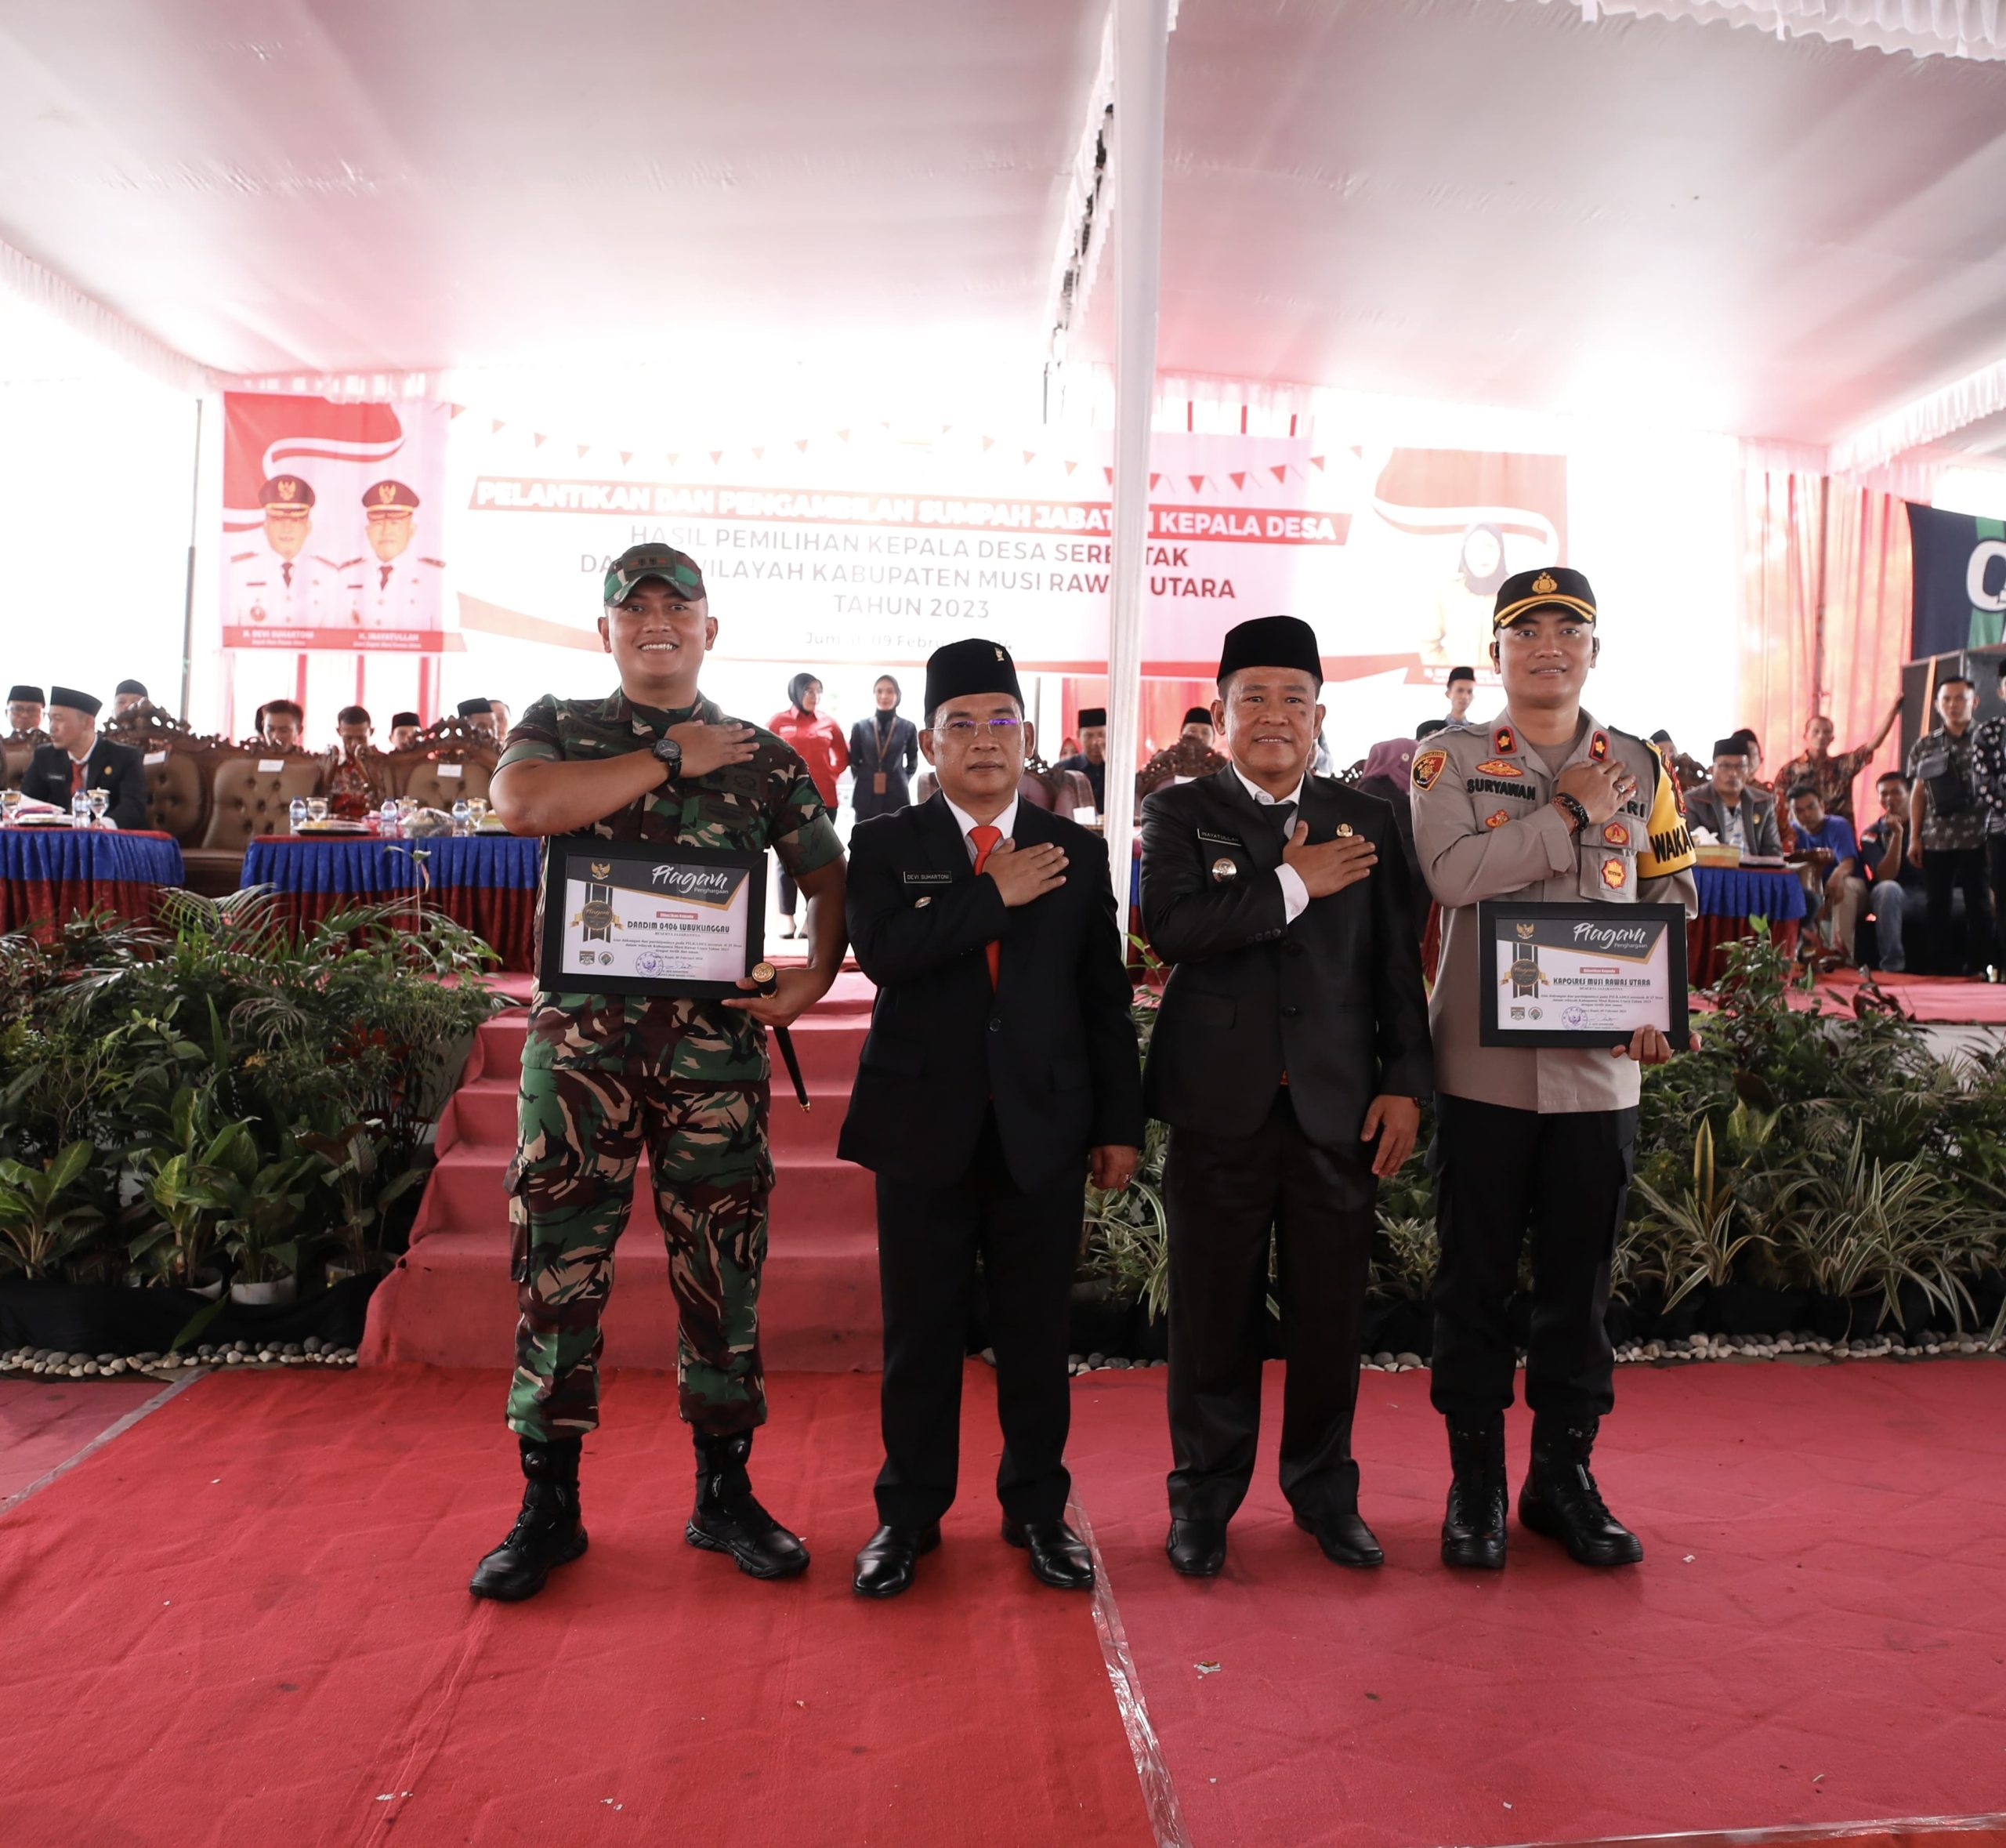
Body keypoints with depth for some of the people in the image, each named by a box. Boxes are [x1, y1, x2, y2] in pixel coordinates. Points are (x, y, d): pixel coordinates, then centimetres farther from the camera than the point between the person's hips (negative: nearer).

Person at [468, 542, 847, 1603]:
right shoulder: (559, 726, 10)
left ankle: (724, 1495, 22)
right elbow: (517, 802, -12)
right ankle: (549, 1506, 19)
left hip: (716, 1040, 1)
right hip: (579, 1034, 0)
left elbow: (830, 876, 13)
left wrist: (815, 974, -4)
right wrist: (672, 760, -9)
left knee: (722, 1266, 6)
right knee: (559, 1263, 3)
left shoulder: (761, 757, 11)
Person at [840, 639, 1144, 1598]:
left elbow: (1106, 999, 7)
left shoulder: (1077, 852, 8)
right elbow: (881, 952, -17)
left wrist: (1120, 1124, 4)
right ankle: (908, 1512, 27)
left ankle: (1037, 1508, 29)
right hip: (925, 1127, -1)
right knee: (920, 1332, 9)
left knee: (1037, 1332, 10)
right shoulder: (884, 844, 3)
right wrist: (996, 894, -14)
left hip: (1042, 1128, 1)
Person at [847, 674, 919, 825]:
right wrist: (866, 780, 8)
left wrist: (899, 782, 10)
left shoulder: (908, 727, 2)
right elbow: (854, 762, 13)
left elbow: (912, 764, 14)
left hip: (897, 797, -1)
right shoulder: (860, 726, 3)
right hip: (866, 797, 1)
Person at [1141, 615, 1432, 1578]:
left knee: (1330, 1311, 11)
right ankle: (1204, 1497, 26)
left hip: (1338, 1106, 2)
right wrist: (1294, 884, -13)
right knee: (1215, 1312, 8)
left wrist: (1406, 1083, 3)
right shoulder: (1179, 812, 2)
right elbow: (1170, 923, -17)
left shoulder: (1365, 821, 9)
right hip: (1222, 1103, -2)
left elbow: (1398, 965, 9)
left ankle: (1324, 1489, 31)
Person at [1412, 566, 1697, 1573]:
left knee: (1580, 1279, 11)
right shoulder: (1450, 759, 0)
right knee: (1475, 1279, 6)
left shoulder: (1642, 768, 10)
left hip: (1599, 1067, 3)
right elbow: (1452, 873, -16)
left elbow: (1674, 898, 12)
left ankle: (1564, 1475, 27)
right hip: (1483, 1066, -2)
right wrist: (1570, 813, -12)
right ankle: (1475, 1482, 21)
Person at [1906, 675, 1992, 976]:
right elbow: (1918, 793, 9)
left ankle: (1978, 967, 11)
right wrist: (1914, 838, 5)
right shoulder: (1924, 746, 8)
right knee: (1938, 905, 6)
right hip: (1936, 839, 2)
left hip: (1976, 838, -2)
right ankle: (1942, 967, 13)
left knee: (1978, 904, 3)